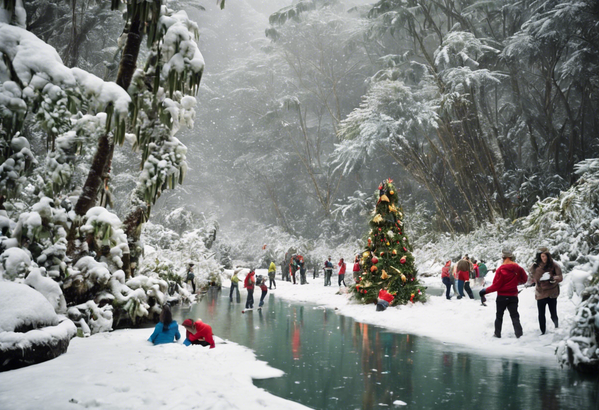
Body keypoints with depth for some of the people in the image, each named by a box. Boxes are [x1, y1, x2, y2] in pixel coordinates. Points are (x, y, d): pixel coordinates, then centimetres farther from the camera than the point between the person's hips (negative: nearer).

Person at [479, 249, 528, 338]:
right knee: (514, 316, 9)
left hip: (502, 296, -3)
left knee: (499, 316, 12)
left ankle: (497, 333, 15)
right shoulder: (518, 269, -3)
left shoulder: (501, 269, -17)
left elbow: (496, 285, -17)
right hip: (513, 296, 3)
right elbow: (524, 280, 11)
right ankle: (519, 333, -1)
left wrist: (485, 291, -8)